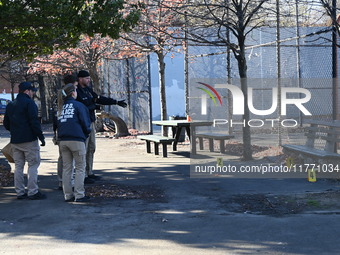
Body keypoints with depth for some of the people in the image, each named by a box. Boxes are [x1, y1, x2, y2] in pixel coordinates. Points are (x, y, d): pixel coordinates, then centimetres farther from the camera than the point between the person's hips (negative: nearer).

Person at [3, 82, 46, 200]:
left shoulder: (10, 105, 15)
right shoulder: (29, 103, -9)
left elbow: (6, 123, 19)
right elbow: (34, 121, -16)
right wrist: (41, 136, -12)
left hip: (15, 141, 7)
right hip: (29, 140, -7)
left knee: (18, 166, 11)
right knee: (33, 164, -2)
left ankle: (20, 192, 12)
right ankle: (33, 192, -5)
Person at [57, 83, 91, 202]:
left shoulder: (61, 107, 13)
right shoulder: (78, 105, -4)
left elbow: (58, 124, 15)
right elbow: (85, 123, -4)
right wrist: (87, 133, 14)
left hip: (63, 141, 6)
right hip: (77, 140, -6)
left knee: (66, 168, 11)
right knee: (80, 168, 1)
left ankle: (68, 195, 12)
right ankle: (79, 195, -2)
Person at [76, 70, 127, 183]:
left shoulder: (88, 90, 15)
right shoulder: (77, 91, -13)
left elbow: (100, 99, 19)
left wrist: (116, 102, 16)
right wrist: (94, 106, -9)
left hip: (91, 122, 9)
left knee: (91, 148, 13)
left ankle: (89, 173, 21)